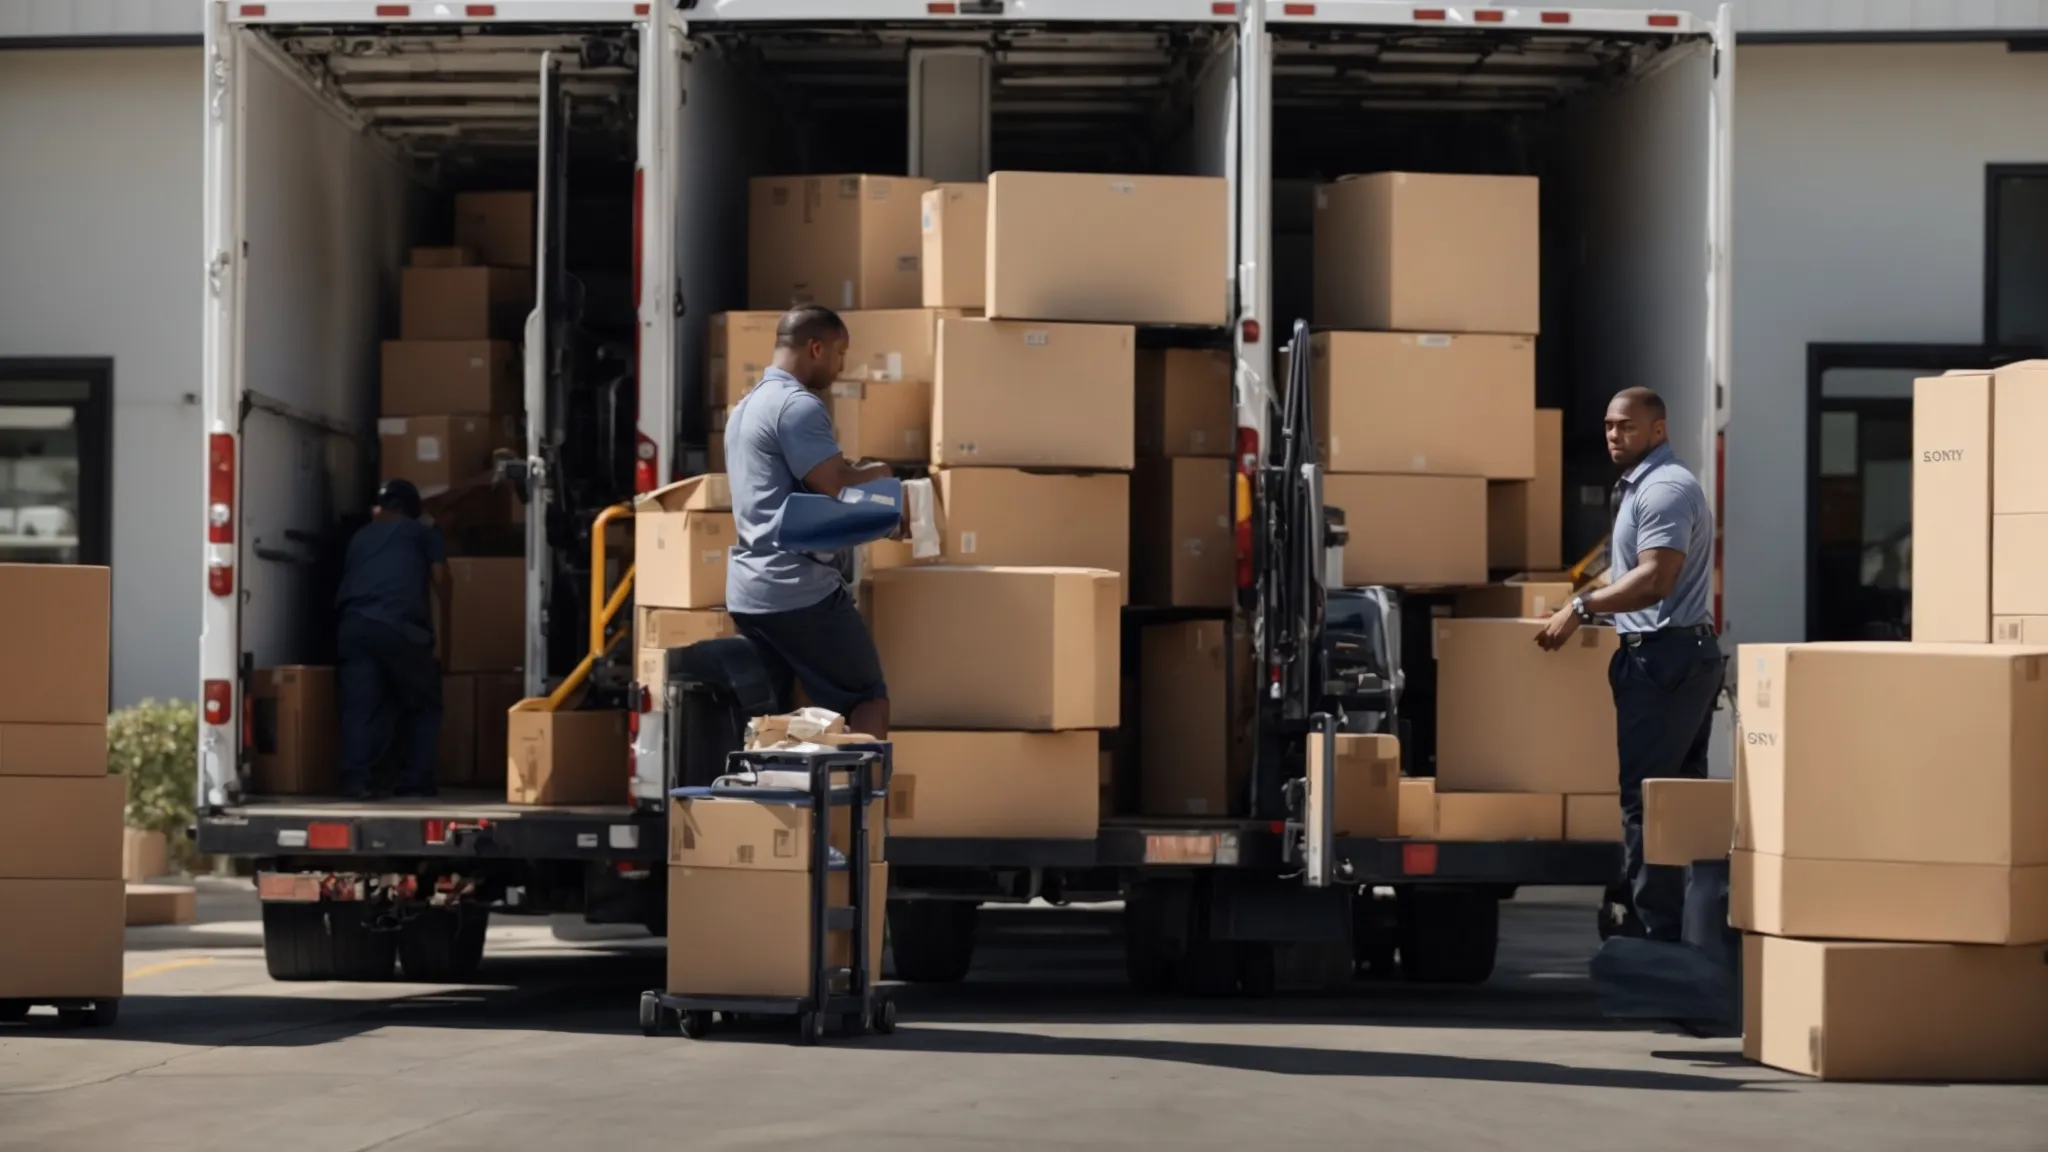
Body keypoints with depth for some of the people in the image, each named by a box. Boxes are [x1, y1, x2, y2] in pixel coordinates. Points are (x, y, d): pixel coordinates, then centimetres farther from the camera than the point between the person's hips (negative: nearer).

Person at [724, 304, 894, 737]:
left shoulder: (747, 406, 21)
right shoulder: (798, 404, -12)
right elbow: (834, 486, -19)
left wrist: (849, 473, 18)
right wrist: (874, 473, 1)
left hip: (749, 592, 9)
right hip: (801, 589, -9)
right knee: (867, 701, -1)